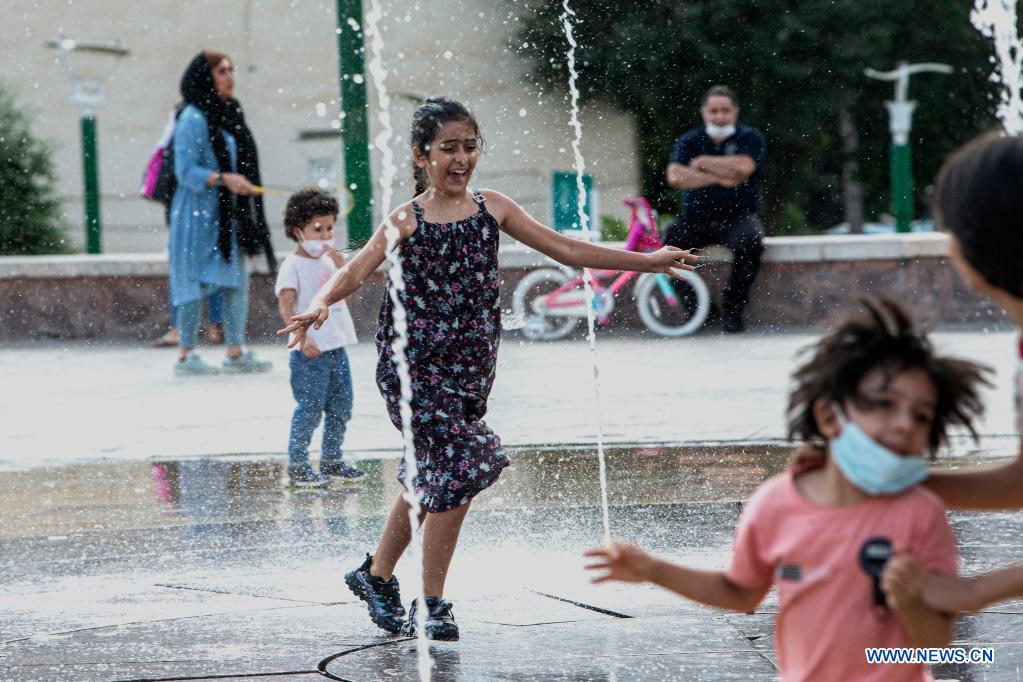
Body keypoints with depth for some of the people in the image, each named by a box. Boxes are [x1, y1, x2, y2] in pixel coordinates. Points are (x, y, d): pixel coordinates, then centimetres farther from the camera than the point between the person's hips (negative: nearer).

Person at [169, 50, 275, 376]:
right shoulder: (194, 119, -11)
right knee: (197, 282, -6)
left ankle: (235, 352, 11)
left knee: (237, 281, 7)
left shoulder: (229, 115, 15)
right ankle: (186, 355, -1)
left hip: (229, 213, 9)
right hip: (200, 213, -9)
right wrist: (223, 178, -24)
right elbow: (185, 170, -15)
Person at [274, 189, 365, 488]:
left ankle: (331, 459, 25)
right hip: (310, 351, -8)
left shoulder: (329, 261, 13)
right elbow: (286, 306, -14)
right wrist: (302, 338, -23)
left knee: (341, 406, 13)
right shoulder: (293, 264, -9)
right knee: (309, 408, -6)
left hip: (337, 347, 8)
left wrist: (341, 264, -2)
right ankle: (296, 466, 0)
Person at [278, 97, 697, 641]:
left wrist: (648, 262, 10)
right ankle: (432, 604, 0)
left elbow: (564, 250, 10)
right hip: (414, 365, -5)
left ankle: (377, 575, 31)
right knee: (460, 470, -13)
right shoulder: (406, 221, -5)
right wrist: (320, 304, -38)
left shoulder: (491, 208, 6)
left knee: (432, 477, 11)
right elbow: (355, 271, -16)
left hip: (469, 368, 5)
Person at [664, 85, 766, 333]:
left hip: (738, 216, -2)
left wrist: (703, 162, -5)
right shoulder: (688, 141, 9)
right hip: (697, 217, 2)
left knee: (749, 241, -35)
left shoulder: (750, 138, 4)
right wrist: (719, 178, -15)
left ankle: (732, 308, -13)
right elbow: (675, 177, -10)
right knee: (669, 238, -28)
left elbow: (743, 168, -17)